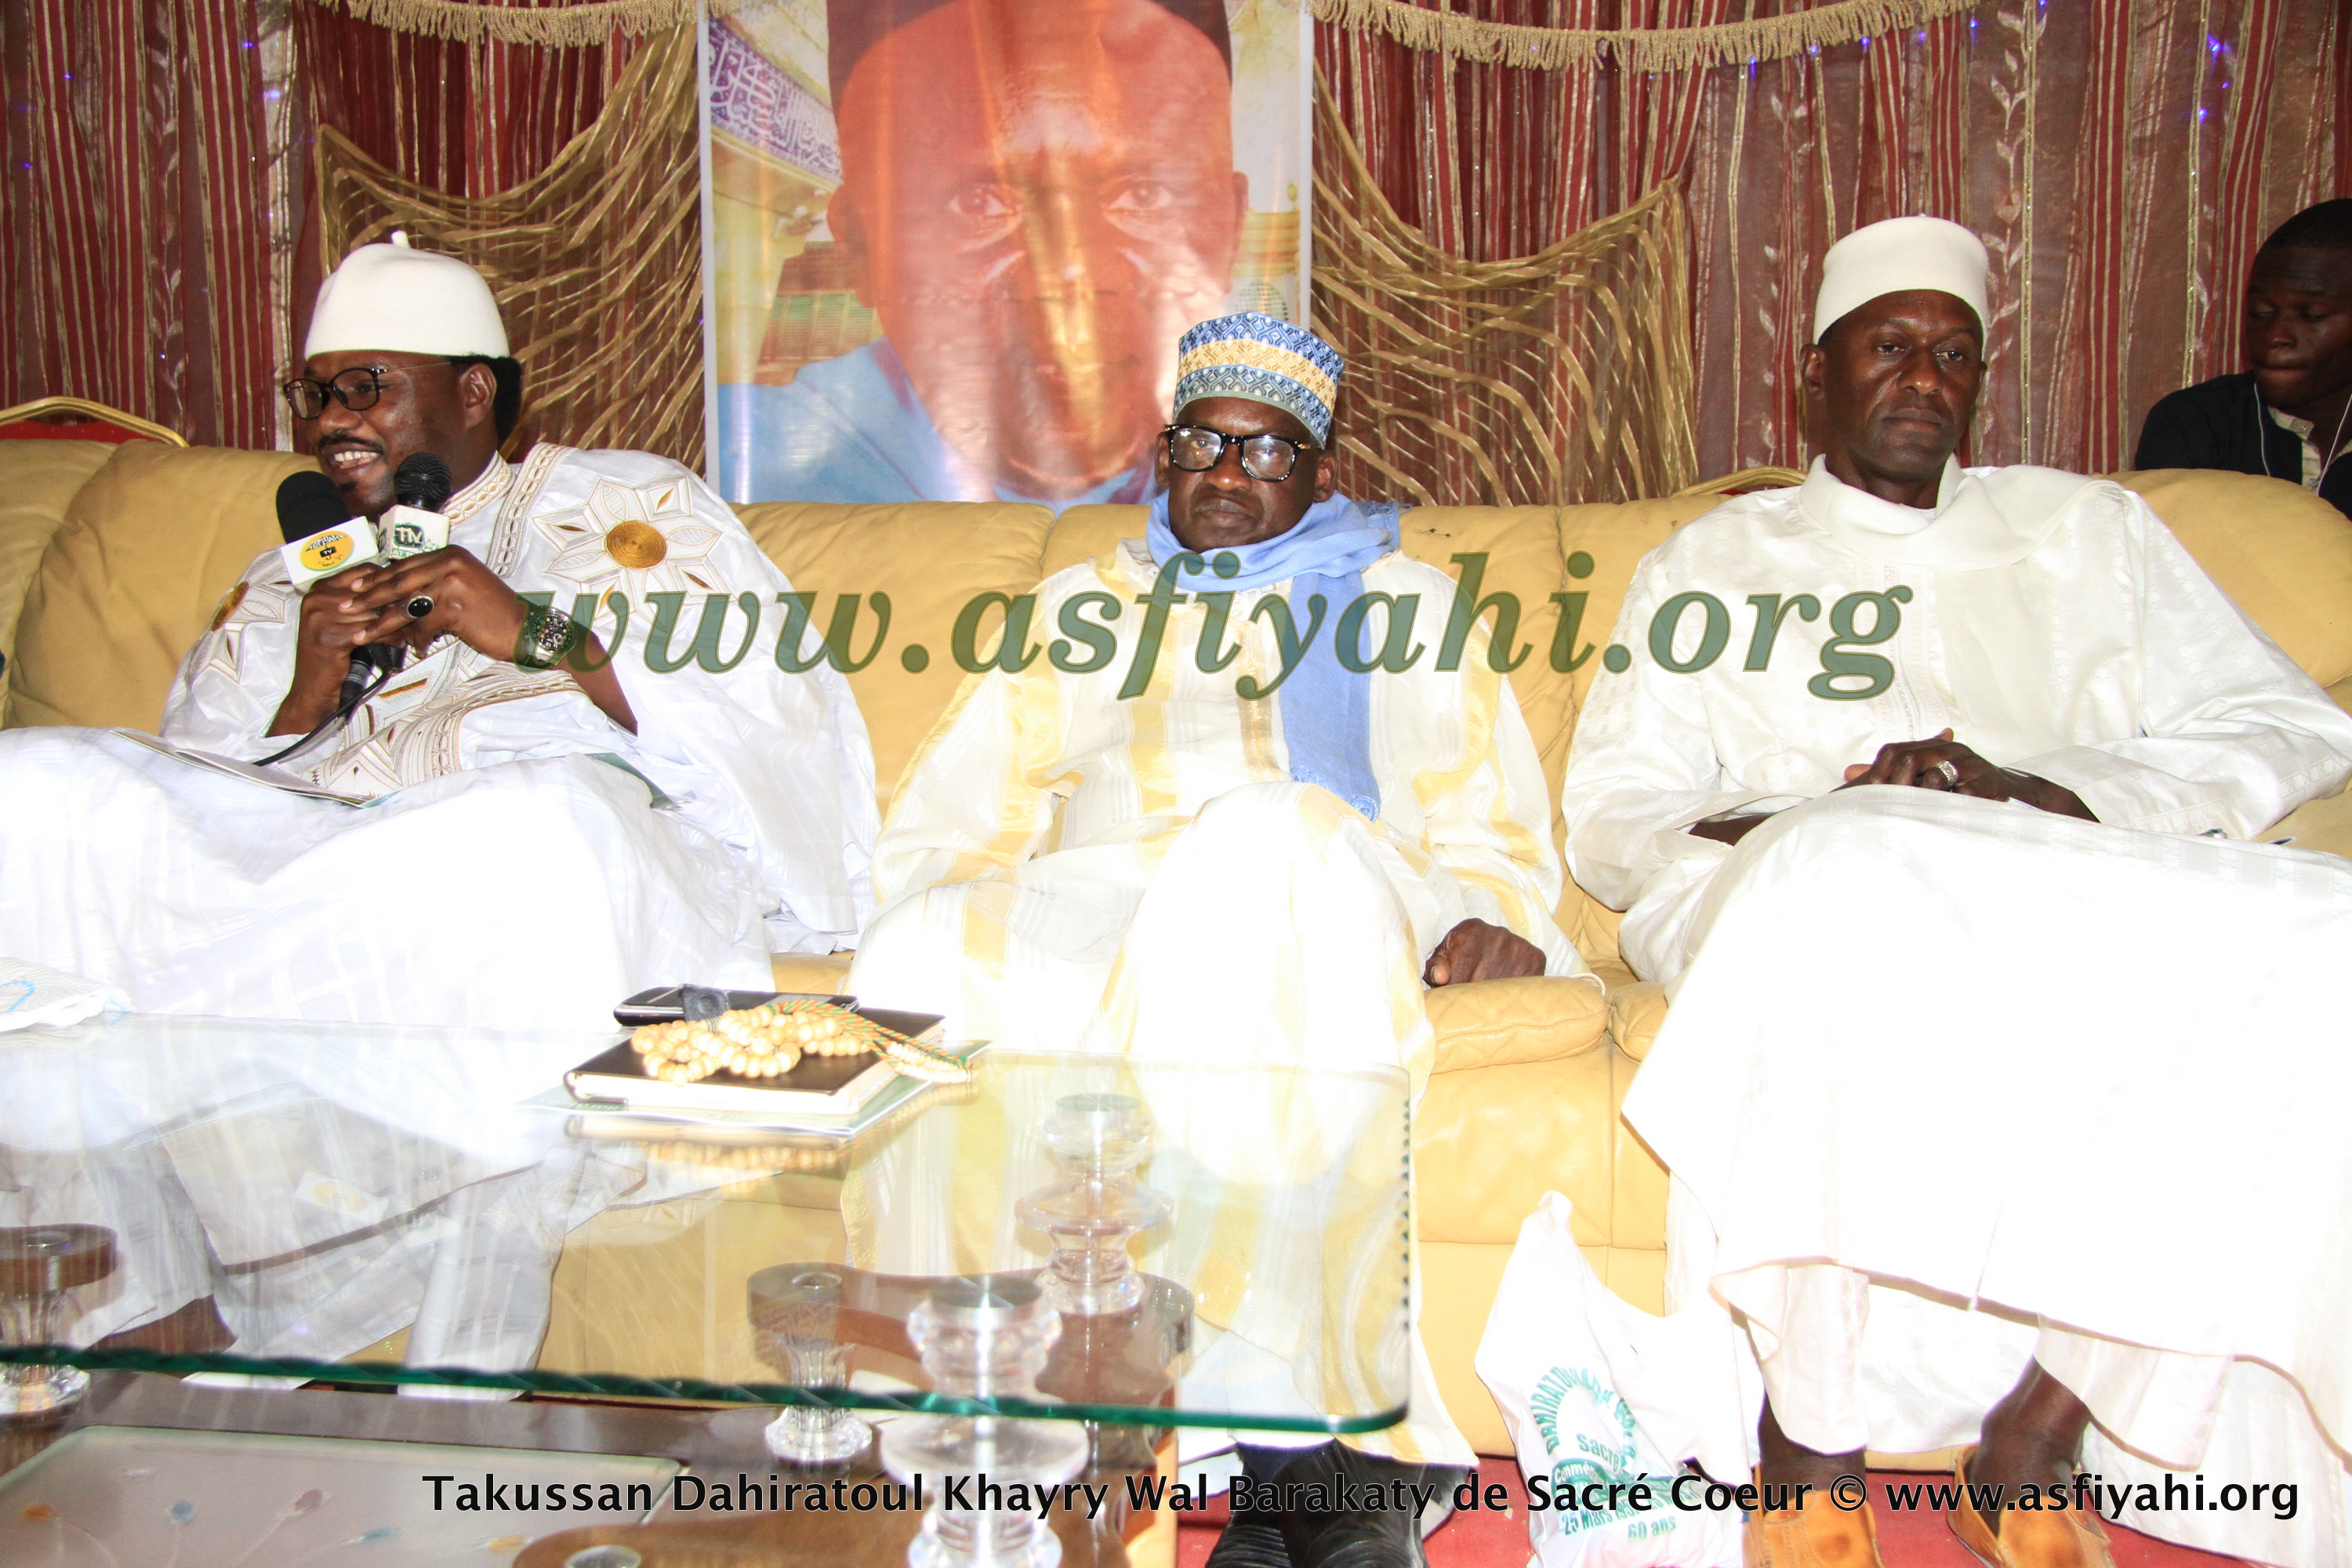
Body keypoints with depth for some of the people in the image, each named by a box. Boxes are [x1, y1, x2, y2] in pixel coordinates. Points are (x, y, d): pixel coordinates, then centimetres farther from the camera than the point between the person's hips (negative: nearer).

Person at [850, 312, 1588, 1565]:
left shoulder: (1402, 605, 27)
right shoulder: (1082, 607, 31)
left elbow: (1488, 824, 16)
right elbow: (953, 816, 22)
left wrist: (1485, 911, -7)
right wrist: (944, 915, 0)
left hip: (1330, 919, -2)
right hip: (1095, 928, 3)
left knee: (1272, 831, -39)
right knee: (916, 959, -32)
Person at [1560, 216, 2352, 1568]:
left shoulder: (2085, 527, 27)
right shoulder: (1712, 564, 23)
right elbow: (1610, 814, 12)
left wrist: (2060, 792, -6)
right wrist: (1777, 827, -10)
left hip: (2071, 889, 3)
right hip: (1798, 883, -2)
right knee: (1848, 895, -39)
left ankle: (2030, 1452, -18)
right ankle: (1810, 1458, -25)